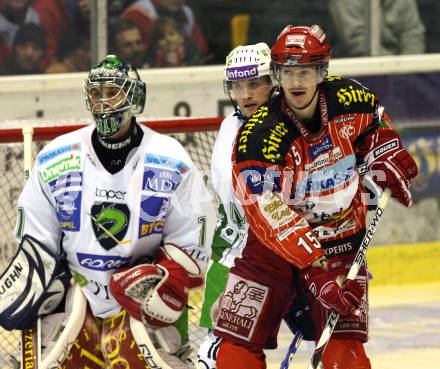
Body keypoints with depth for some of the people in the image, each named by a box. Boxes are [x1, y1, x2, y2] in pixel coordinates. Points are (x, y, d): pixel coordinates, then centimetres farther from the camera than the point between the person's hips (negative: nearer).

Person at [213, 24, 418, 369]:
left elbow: (374, 123, 16)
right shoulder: (258, 135, -24)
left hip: (343, 243, 1)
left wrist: (386, 161, 0)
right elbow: (267, 212, -29)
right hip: (274, 245, -1)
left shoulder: (350, 99, -11)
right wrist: (313, 267, -36)